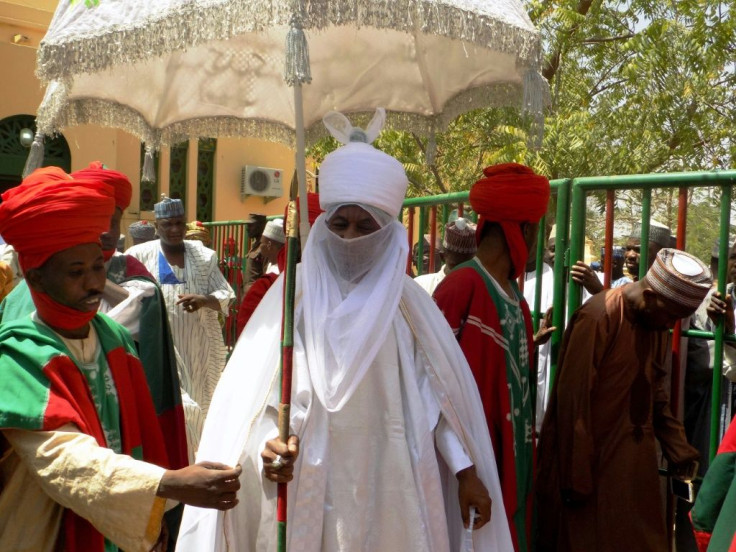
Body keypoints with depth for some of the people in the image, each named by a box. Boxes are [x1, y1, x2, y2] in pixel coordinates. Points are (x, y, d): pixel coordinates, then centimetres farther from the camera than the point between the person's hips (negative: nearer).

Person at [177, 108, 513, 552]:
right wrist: (266, 446, -24)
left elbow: (439, 390, 3)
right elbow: (259, 390, -6)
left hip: (389, 484, 1)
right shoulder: (295, 294, -5)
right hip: (308, 484, -1)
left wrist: (467, 470, 2)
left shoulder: (405, 299, 0)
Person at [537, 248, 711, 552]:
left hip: (635, 464, 7)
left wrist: (677, 446, 9)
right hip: (590, 462, -7)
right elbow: (572, 401, -19)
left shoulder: (657, 322, 4)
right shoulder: (598, 318, -20)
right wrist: (576, 478, -16)